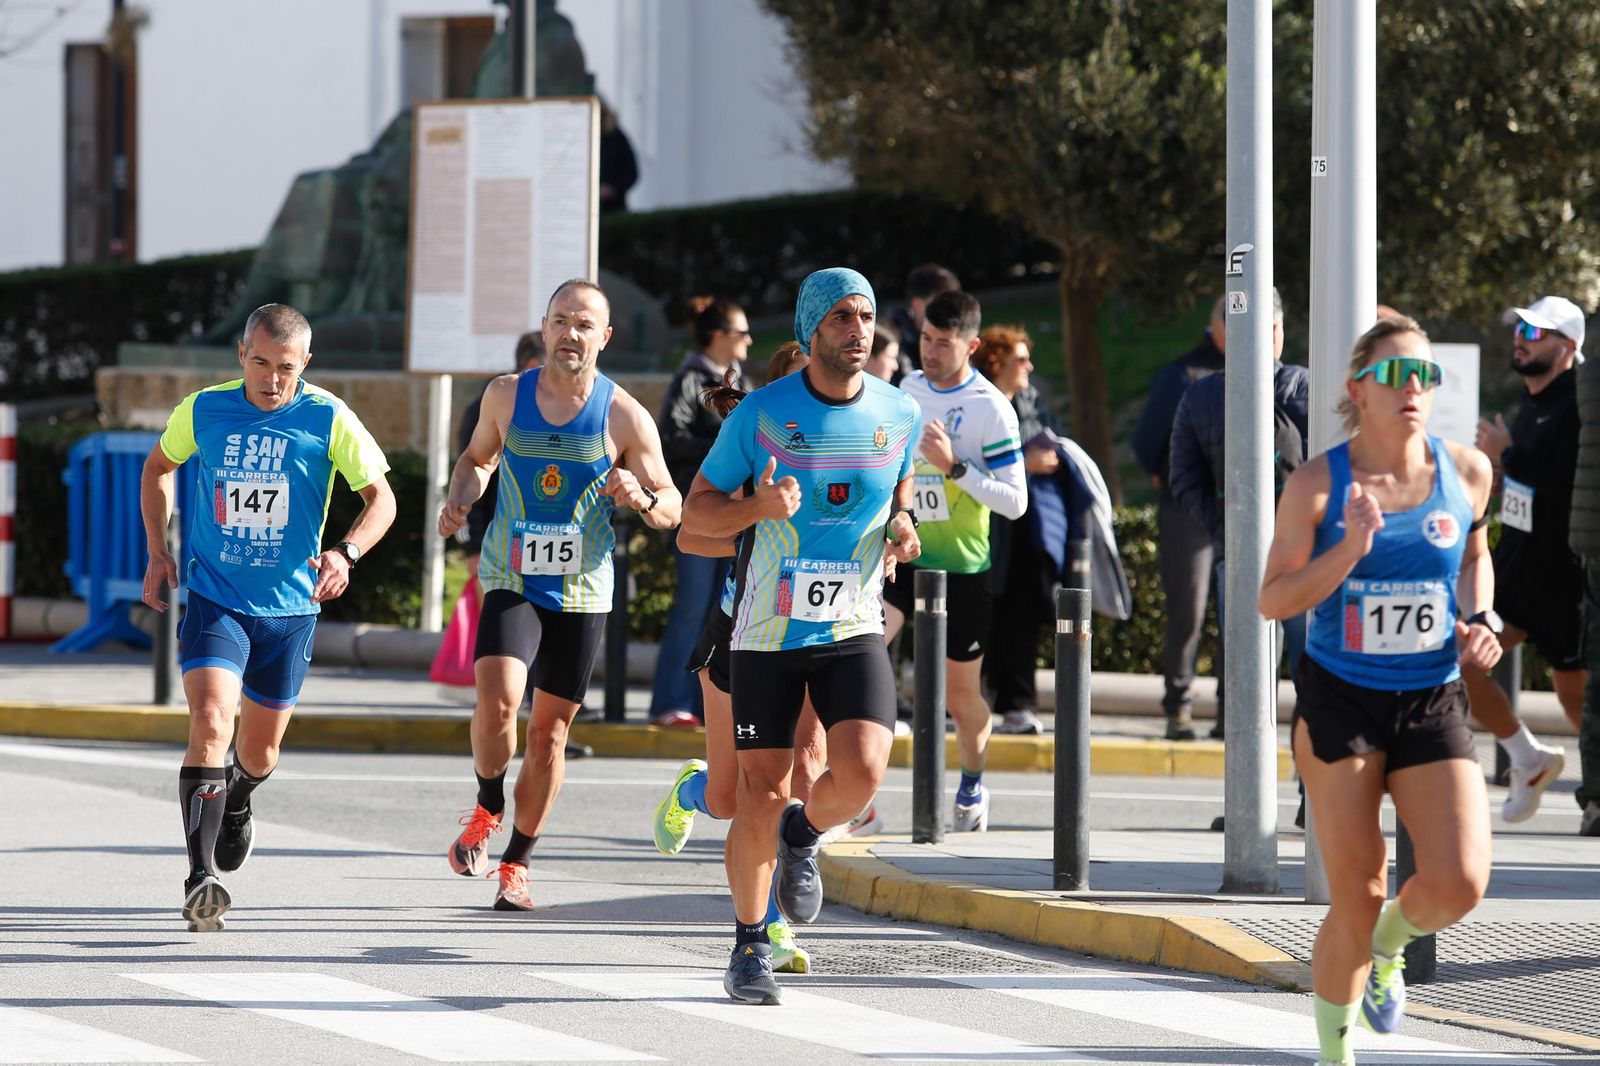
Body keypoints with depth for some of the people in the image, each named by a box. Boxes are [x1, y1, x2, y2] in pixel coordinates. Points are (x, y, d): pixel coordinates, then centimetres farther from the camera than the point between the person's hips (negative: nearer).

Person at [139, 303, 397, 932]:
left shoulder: (328, 419, -9)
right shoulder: (203, 411, -4)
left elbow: (381, 497, -4)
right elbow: (159, 466, 16)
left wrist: (346, 552, -22)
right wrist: (158, 550, 8)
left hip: (290, 607, 1)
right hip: (214, 598, -1)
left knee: (260, 750, 15)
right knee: (211, 720, -24)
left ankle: (235, 805, 53)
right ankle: (201, 878, -26)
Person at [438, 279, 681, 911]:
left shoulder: (625, 417, -6)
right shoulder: (507, 395, 0)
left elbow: (673, 509, 1)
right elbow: (477, 458, 19)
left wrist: (640, 498, -22)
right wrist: (460, 501, -1)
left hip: (582, 592, 0)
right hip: (512, 581, 0)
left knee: (550, 729, 7)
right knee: (497, 699, -22)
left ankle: (516, 863, 22)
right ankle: (487, 809, 6)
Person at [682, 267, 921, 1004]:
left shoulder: (899, 413, 0)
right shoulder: (759, 414, -8)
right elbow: (695, 512, -1)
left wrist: (902, 527, -2)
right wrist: (758, 507, -22)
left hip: (854, 629, 2)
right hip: (768, 632, -2)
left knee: (862, 774, -19)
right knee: (762, 798, -2)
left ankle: (804, 835, 17)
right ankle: (749, 950, 18)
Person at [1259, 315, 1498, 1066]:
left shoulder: (1466, 472, 0)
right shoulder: (1319, 484, -8)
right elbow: (1274, 600, -7)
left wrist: (1476, 622, 2)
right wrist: (1350, 549, -21)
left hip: (1433, 707, 2)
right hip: (1340, 704, -2)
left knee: (1459, 884, -16)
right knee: (1354, 901, -1)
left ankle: (1389, 944, 20)